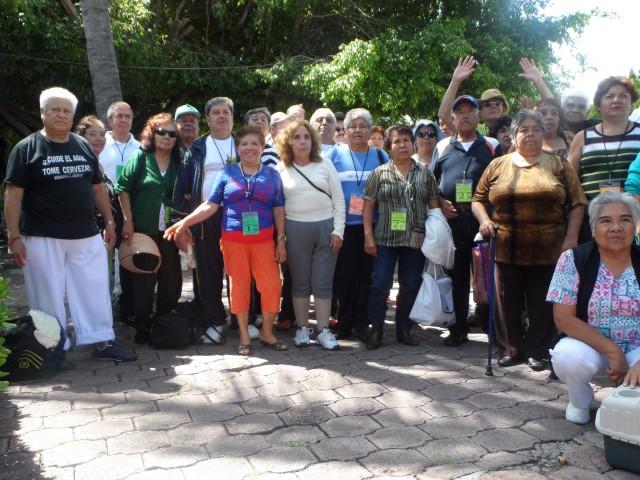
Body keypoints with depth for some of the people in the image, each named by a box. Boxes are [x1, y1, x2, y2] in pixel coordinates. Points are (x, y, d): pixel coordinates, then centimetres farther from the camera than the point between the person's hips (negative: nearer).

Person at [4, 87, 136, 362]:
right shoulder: (26, 148, -1)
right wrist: (13, 237, -11)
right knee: (49, 297, 3)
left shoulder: (83, 146, 12)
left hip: (86, 236, 4)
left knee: (95, 288, 6)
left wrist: (109, 222, 11)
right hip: (41, 238, -4)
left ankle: (103, 342, 16)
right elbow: (13, 195, -5)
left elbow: (97, 188, 17)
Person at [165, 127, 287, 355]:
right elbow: (211, 205, 0)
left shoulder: (272, 174, 7)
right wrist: (185, 222, -11)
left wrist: (281, 240, 1)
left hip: (264, 240, 1)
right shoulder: (227, 173, 5)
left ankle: (267, 332, 15)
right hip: (233, 240, 0)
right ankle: (244, 336, 19)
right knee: (239, 286, 5)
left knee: (271, 285, -5)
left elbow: (278, 209, 7)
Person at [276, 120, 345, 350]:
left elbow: (338, 199, 4)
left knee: (323, 282, 3)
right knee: (300, 282, 7)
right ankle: (302, 328, 18)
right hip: (295, 229, 0)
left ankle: (324, 330, 11)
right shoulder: (281, 169, 5)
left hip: (326, 227, 0)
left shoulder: (325, 164, 5)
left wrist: (338, 230, -3)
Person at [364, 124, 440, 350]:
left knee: (411, 285, 8)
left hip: (416, 239, 2)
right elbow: (368, 206, 1)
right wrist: (368, 236, -5)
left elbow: (434, 205, 9)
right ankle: (376, 329, 12)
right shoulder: (379, 173, 3)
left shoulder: (425, 173, 8)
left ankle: (404, 329, 23)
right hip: (386, 239, -2)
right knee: (380, 283, -3)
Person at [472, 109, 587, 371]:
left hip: (548, 251, -1)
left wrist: (571, 238, -5)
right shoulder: (498, 165, 9)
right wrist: (484, 220, -8)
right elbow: (478, 199, 11)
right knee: (508, 303, 8)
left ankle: (537, 351, 21)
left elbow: (577, 203, 4)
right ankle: (510, 349, 22)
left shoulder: (558, 165, 6)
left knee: (542, 305, 6)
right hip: (506, 250, 1)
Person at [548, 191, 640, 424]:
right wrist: (613, 351, -21)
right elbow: (563, 318, -14)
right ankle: (580, 402, 3)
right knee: (568, 356, -34)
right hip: (590, 346, -1)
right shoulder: (573, 260, -9)